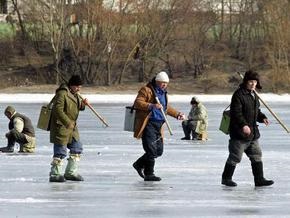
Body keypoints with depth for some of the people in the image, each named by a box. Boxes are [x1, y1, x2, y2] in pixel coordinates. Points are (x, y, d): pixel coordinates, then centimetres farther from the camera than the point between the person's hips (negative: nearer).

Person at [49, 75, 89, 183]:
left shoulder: (74, 94, 13)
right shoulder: (62, 93, -18)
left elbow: (78, 107, 25)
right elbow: (58, 110, -25)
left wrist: (83, 104, 1)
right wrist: (67, 122, -30)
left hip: (71, 126, 10)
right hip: (61, 126, -10)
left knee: (77, 148, 14)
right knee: (60, 151, -8)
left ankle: (70, 172, 23)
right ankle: (54, 174, -1)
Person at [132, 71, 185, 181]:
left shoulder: (163, 93, 22)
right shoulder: (146, 90, -5)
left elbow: (166, 108, 38)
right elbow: (137, 103, -17)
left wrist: (177, 114, 32)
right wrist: (152, 106, -28)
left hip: (158, 125, 9)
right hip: (148, 124, -9)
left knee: (159, 150, 9)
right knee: (151, 149, -14)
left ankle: (139, 164, 28)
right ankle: (149, 174, -9)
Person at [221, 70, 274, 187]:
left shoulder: (254, 95, 14)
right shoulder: (238, 94, -15)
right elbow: (236, 112, -23)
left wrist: (262, 118, 5)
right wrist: (243, 125, -32)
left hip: (253, 133, 9)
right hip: (239, 133, -9)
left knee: (256, 155, 9)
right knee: (235, 157, -2)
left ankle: (259, 179, 13)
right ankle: (226, 178, 9)